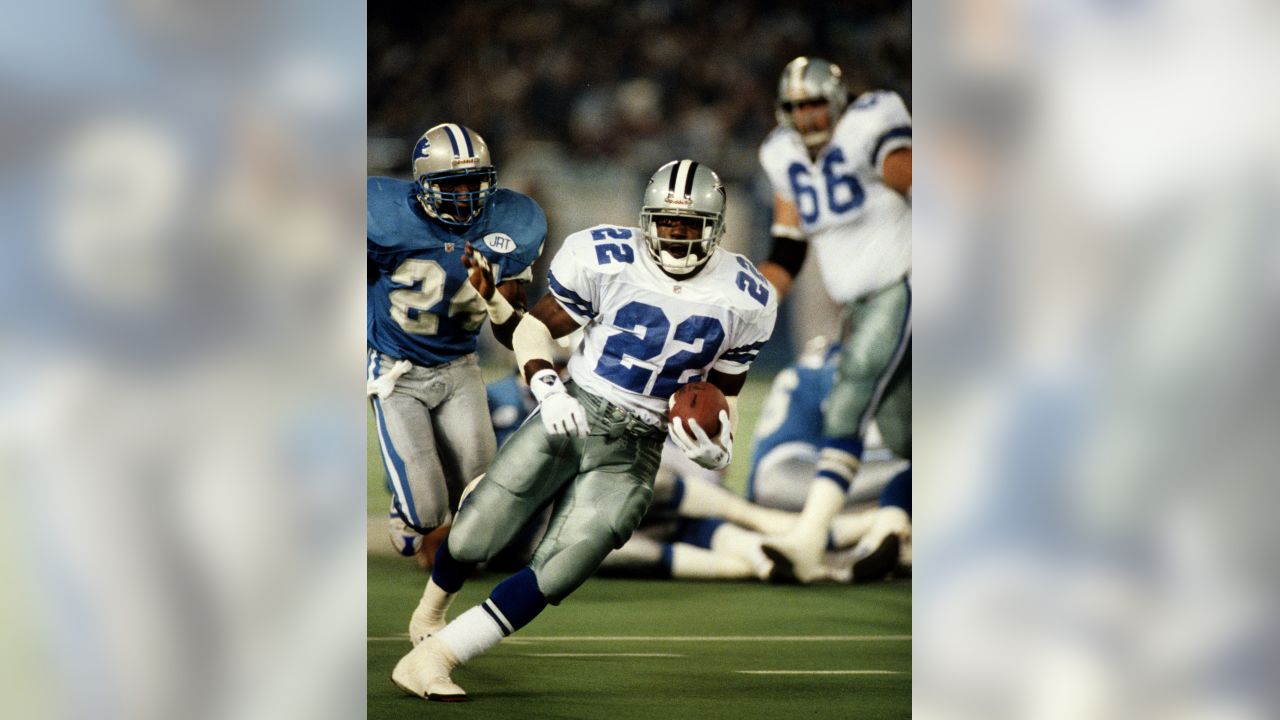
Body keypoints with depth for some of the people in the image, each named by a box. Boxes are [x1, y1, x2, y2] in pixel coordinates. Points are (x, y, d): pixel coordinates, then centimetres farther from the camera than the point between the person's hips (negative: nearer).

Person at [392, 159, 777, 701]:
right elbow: (533, 329, 2)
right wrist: (546, 387, -16)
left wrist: (717, 445, -6)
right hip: (570, 414, -1)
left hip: (633, 453, 1)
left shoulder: (742, 300, -1)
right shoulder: (604, 260, -8)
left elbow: (724, 387, 13)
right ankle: (430, 615, 34)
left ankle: (430, 660, -3)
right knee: (472, 541, -3)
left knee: (554, 577, -13)